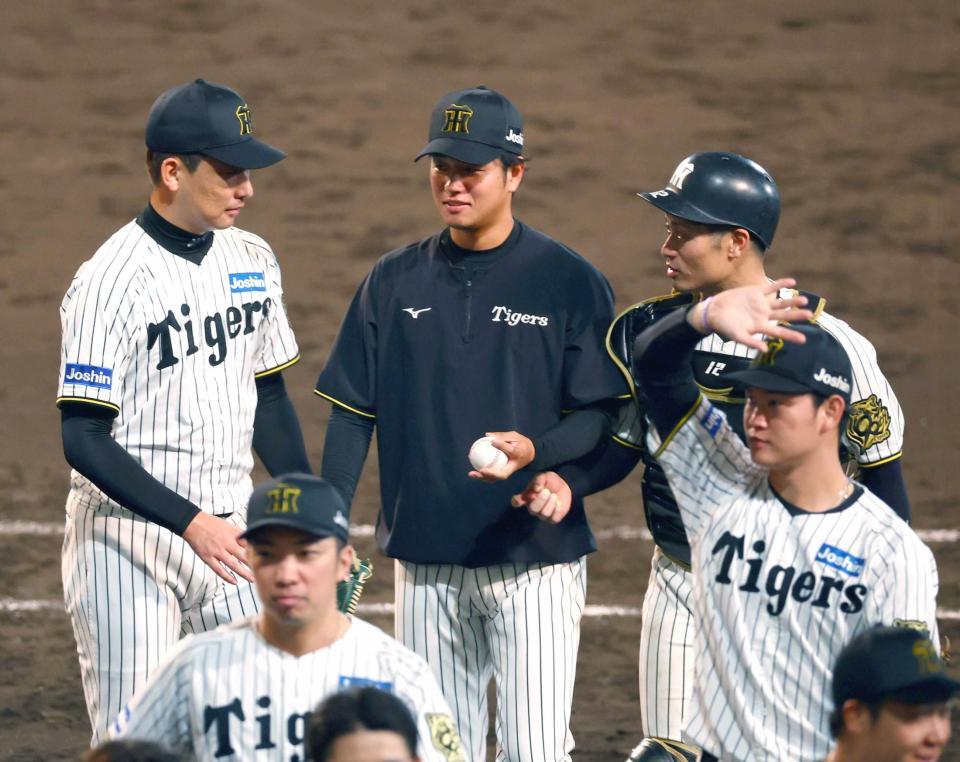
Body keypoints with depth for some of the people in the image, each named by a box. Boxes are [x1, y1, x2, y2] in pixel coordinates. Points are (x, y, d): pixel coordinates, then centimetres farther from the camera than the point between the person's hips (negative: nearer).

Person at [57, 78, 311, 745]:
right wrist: (192, 524, -24)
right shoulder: (111, 281, -16)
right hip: (129, 545, -6)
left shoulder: (254, 261, 7)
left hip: (230, 531, 6)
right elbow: (84, 440, -19)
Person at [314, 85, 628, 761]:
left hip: (536, 558, -4)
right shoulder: (395, 282, 9)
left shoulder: (569, 281, -2)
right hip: (426, 559, 4)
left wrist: (534, 450, -23)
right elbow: (354, 413, 10)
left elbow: (601, 418, -3)